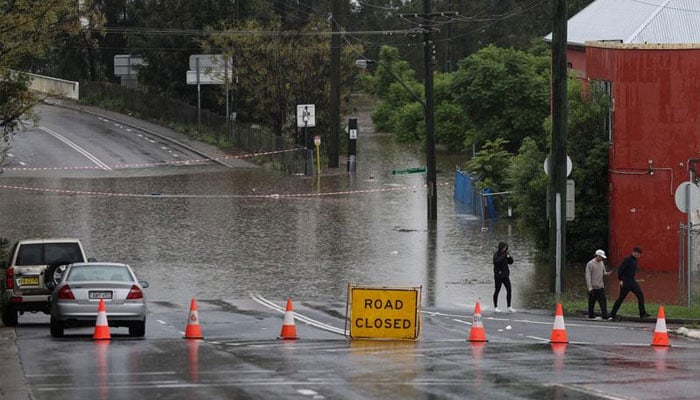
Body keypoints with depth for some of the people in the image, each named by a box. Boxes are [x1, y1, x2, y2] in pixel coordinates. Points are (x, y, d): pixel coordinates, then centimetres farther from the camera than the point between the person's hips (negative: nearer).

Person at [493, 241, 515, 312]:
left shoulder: (505, 253, 8)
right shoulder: (496, 254, -10)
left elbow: (510, 262, 9)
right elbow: (497, 262, -26)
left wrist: (509, 256, -9)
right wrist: (504, 256, -26)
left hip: (505, 275, 6)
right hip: (498, 275, -6)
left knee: (509, 290, -1)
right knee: (497, 290, 2)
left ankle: (509, 307, 4)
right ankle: (495, 307, 12)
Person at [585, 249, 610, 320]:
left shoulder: (602, 263, 12)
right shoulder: (590, 264, -8)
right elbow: (588, 276, -10)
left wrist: (607, 273, -3)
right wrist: (589, 287, -16)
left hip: (601, 287, 5)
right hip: (593, 288, -5)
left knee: (603, 302, -4)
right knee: (591, 303, 2)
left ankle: (604, 315, -5)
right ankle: (591, 316, 10)